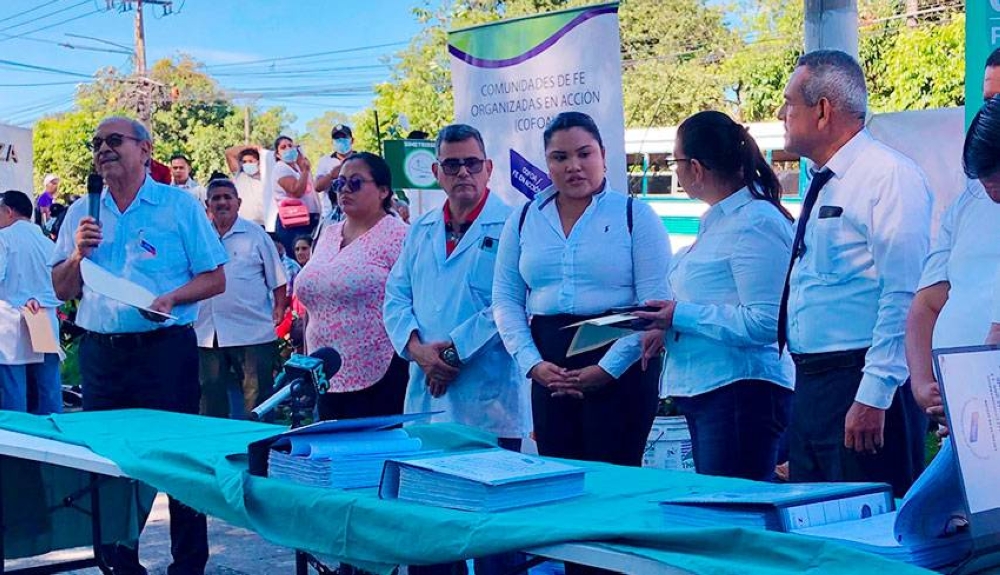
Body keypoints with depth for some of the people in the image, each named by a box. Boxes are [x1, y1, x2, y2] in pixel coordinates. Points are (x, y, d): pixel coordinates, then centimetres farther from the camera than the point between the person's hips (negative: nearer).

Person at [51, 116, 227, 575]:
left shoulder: (180, 206, 0)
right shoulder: (82, 213, 12)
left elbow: (215, 279, -2)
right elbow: (62, 290, 12)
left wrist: (172, 298, -18)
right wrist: (78, 252, -6)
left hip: (165, 350, -4)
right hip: (100, 352, 4)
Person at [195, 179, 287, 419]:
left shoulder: (255, 234, 3)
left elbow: (277, 279, 4)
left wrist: (279, 307, -7)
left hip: (252, 333, -4)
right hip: (206, 334, 4)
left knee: (257, 402, -2)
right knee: (211, 403, 11)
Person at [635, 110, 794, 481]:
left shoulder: (755, 223, -15)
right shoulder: (720, 220, 16)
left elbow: (764, 322, -22)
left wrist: (682, 315, -16)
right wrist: (669, 326, 11)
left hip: (741, 392, -10)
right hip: (704, 392, 10)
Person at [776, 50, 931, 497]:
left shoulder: (889, 176, -12)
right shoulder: (823, 186, 17)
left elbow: (905, 298, -19)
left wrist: (873, 396, -23)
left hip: (862, 393, -9)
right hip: (811, 386, 9)